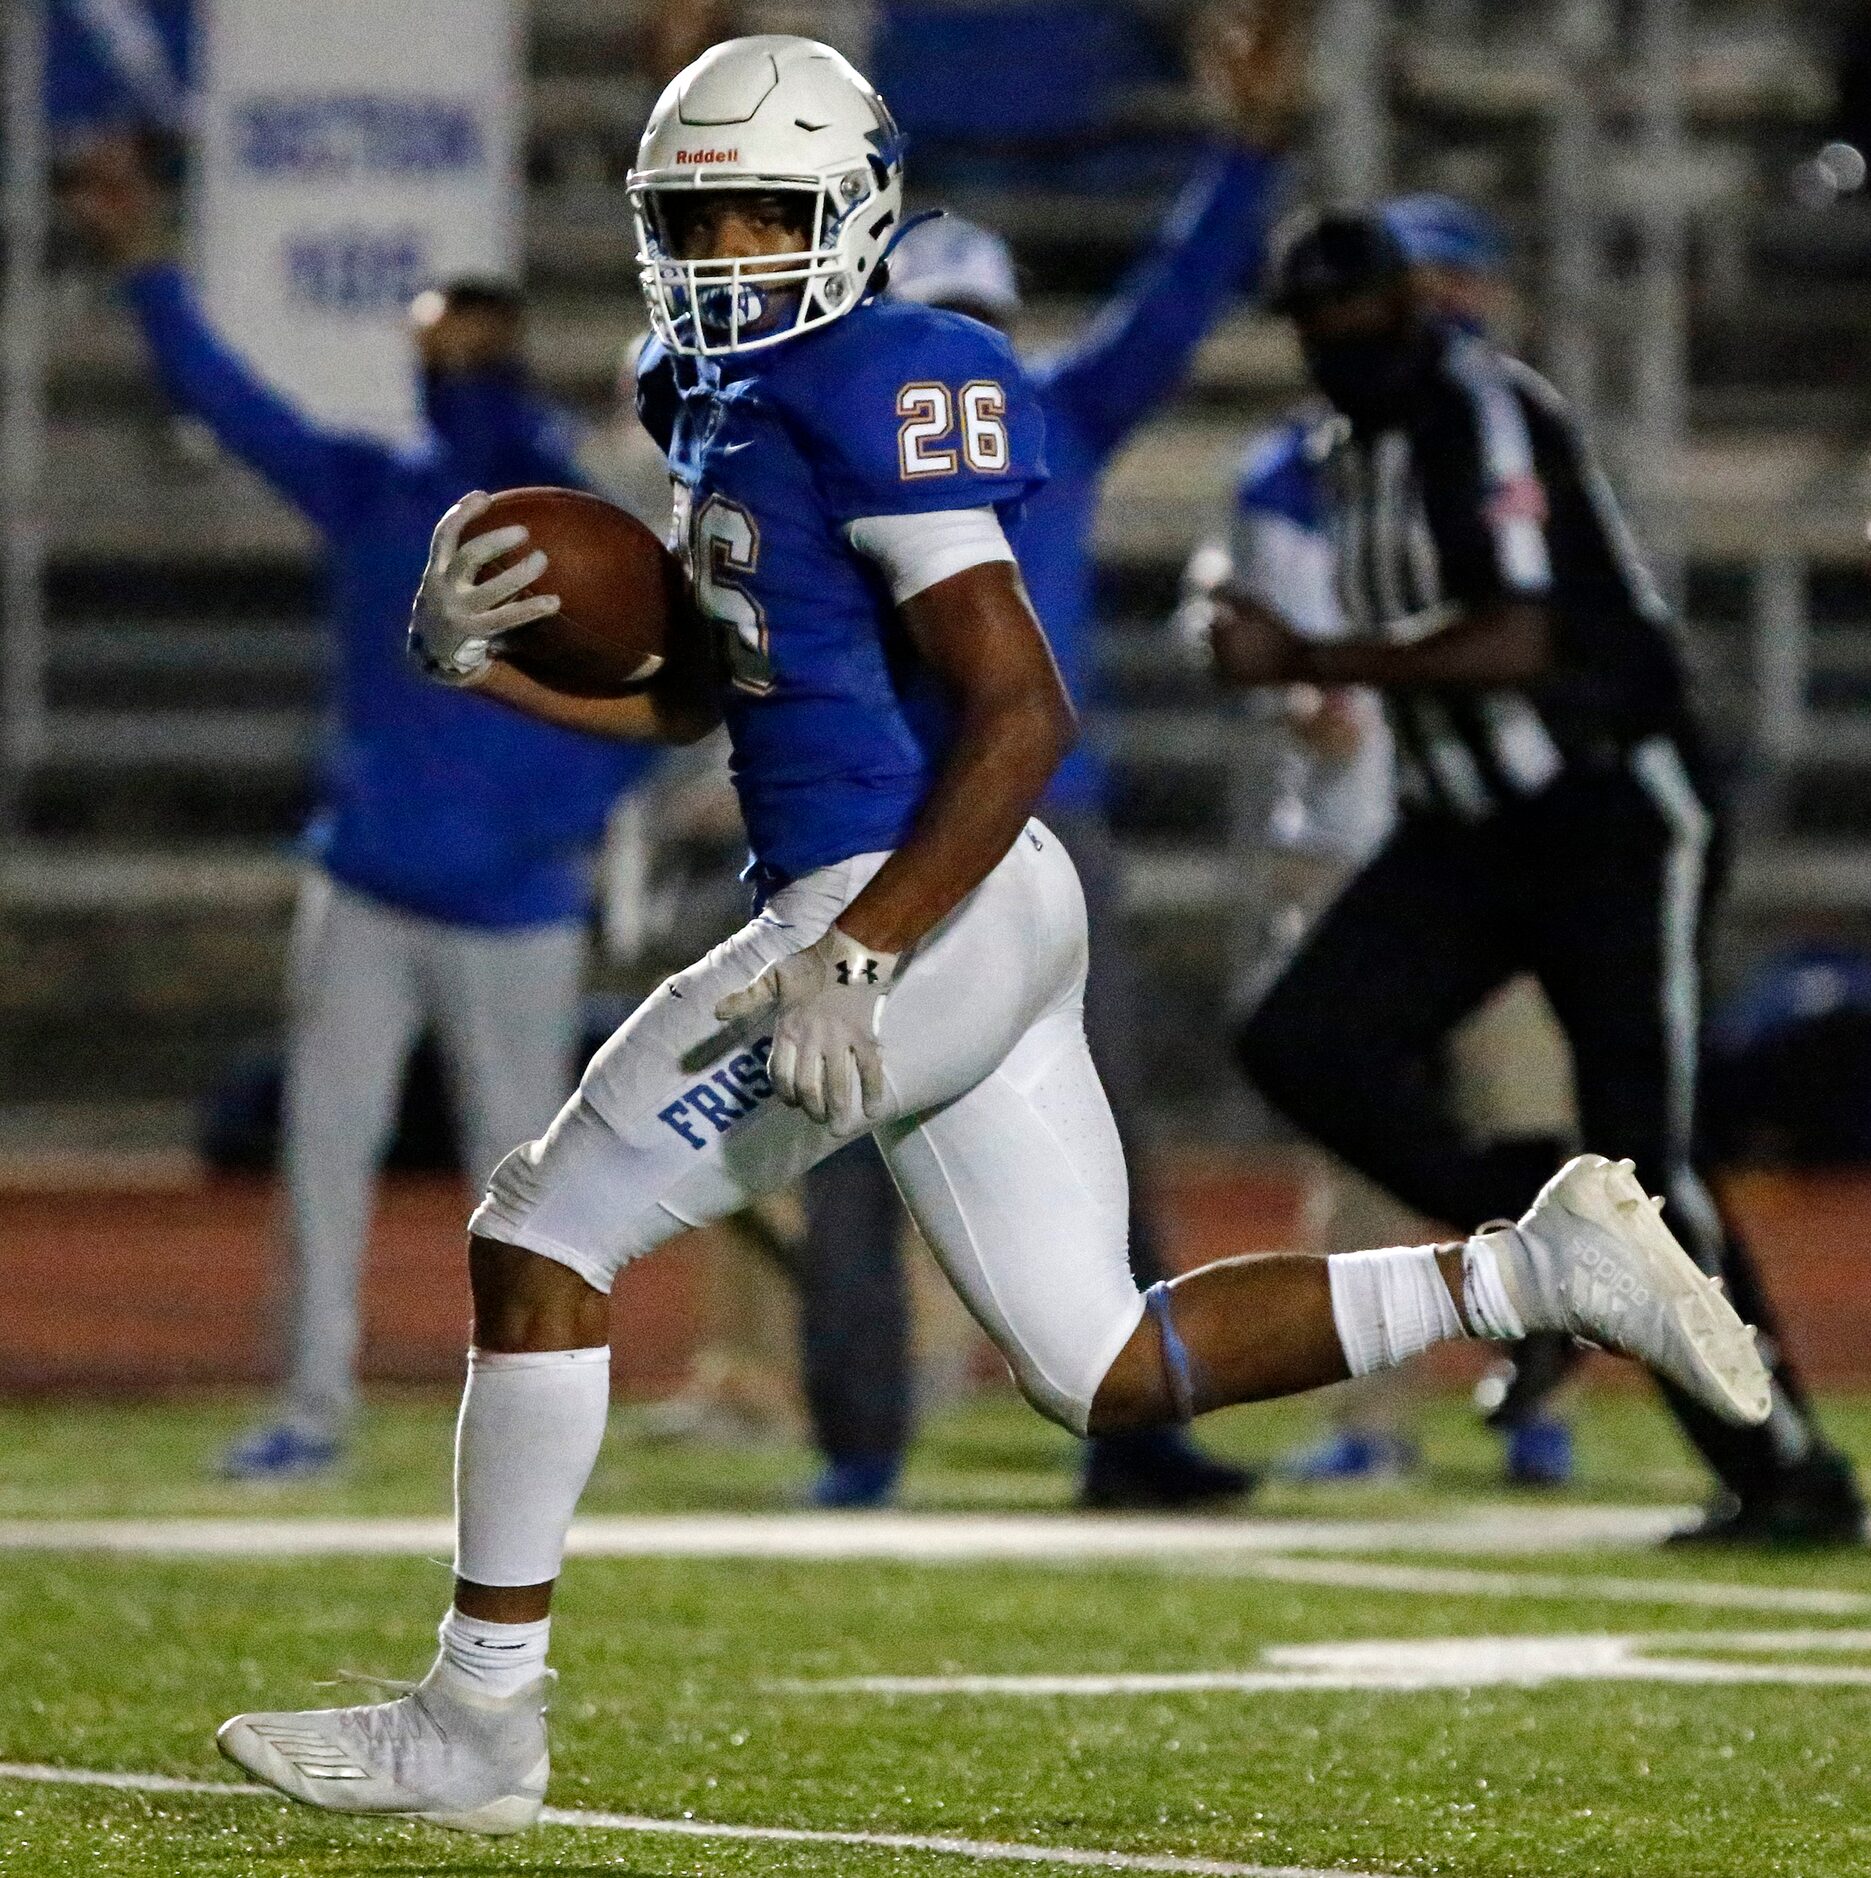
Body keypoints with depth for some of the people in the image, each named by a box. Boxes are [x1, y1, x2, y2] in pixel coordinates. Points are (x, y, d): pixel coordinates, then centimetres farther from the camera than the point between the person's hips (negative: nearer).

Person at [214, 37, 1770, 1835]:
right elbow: (687, 690, 27)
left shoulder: (873, 395, -14)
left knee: (539, 1242, -3)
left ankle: (480, 1720, 3)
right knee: (1106, 1373, 11)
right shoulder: (735, 402, 16)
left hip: (915, 906, -10)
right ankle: (1537, 1269, 5)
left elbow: (1021, 714, -21)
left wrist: (853, 963, -26)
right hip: (995, 932, 10)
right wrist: (479, 656, 9)